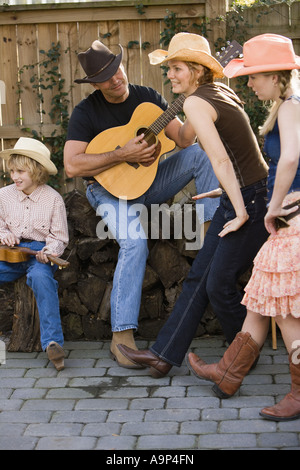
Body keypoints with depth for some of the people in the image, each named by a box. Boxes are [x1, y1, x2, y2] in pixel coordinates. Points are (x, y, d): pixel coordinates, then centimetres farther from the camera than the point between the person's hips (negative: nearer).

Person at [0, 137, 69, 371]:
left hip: (40, 251, -4)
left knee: (41, 276, -37)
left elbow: (59, 236, 1)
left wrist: (49, 252, -19)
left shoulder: (53, 199, -2)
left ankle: (53, 341, -36)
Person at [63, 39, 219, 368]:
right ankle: (121, 336, -29)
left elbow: (182, 139, -3)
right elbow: (72, 166, -20)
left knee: (199, 153, -17)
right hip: (111, 188, -5)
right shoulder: (86, 112, -8)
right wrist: (122, 154, -24)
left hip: (150, 179, 5)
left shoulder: (146, 97, 4)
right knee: (134, 243, -31)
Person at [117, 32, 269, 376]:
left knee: (219, 284, 1)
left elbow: (221, 160, -24)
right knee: (198, 276, 9)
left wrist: (240, 213, -20)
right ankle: (165, 354, 15)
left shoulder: (195, 103, -17)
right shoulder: (221, 91, 11)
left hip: (250, 199, -10)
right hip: (241, 196, 10)